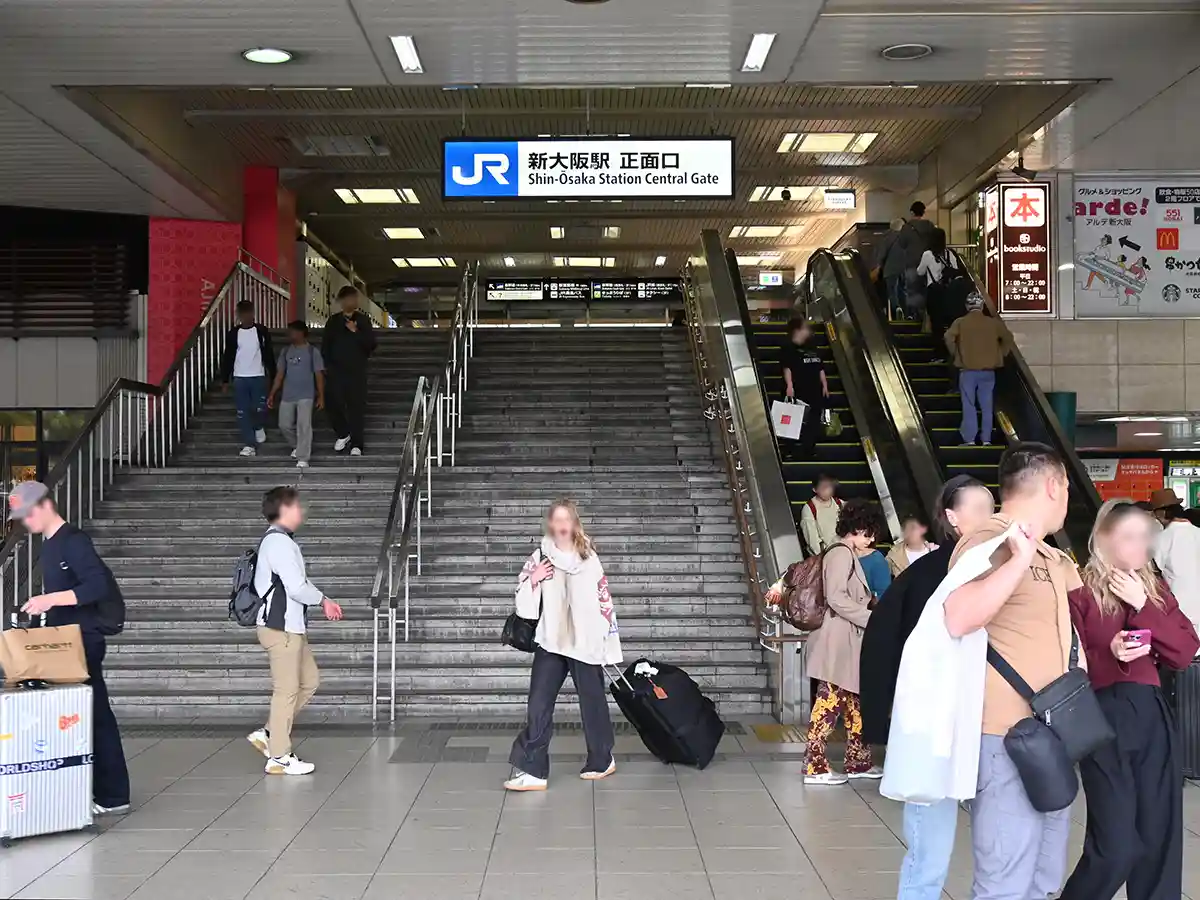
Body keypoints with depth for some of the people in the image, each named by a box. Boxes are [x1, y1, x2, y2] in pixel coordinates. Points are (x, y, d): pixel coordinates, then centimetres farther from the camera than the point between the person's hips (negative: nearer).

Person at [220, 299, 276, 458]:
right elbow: (227, 357, 6)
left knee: (260, 408, -6)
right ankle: (249, 445, 3)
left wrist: (273, 376, 3)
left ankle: (259, 427, 28)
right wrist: (225, 379, 5)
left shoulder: (261, 331, 0)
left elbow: (269, 355, 4)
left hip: (258, 376, -1)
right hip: (239, 378, 1)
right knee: (243, 412, -2)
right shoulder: (233, 333, 2)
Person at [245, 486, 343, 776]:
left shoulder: (280, 540, 15)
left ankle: (268, 733, 21)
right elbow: (297, 587, -21)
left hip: (290, 626, 10)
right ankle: (279, 757, 8)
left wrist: (321, 601, 6)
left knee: (309, 680, 16)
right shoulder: (279, 542, -18)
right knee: (287, 690, -2)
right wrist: (322, 600, -4)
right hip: (281, 629, -10)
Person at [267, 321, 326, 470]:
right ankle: (297, 446, 33)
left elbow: (319, 375, -3)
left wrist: (321, 396, -7)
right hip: (287, 396, 5)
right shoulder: (286, 351, 8)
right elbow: (280, 374, 11)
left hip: (306, 395, -5)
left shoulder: (312, 351, -4)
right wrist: (272, 395, 8)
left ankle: (303, 459, -7)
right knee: (284, 425, 7)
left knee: (304, 425, -11)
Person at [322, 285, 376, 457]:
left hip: (357, 371, -2)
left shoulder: (363, 320, 4)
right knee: (335, 405, 0)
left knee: (357, 407, -4)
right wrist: (327, 365, 3)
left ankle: (356, 444, 1)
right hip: (336, 371, 2)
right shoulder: (333, 321, 8)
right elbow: (325, 346, 12)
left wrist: (356, 332, -14)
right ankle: (343, 434, 25)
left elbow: (371, 344, -4)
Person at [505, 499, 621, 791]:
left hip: (585, 643, 0)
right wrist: (533, 579, -15)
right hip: (550, 642, 1)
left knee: (593, 702, 11)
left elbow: (605, 601, 4)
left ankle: (602, 760, 30)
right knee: (539, 706, -6)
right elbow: (523, 599, 4)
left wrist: (610, 645, 2)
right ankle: (532, 770, -5)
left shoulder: (589, 558, 1)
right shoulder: (540, 557, 2)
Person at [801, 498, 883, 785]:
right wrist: (872, 619, -18)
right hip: (839, 641, -10)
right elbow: (836, 598, -22)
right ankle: (815, 766, -3)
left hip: (850, 641, 10)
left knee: (855, 701, 13)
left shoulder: (849, 555, 18)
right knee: (830, 702, -7)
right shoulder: (841, 553, -13)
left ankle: (858, 761, 21)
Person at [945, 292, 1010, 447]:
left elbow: (949, 338, -15)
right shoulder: (993, 323, 5)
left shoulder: (960, 322, -1)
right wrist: (1000, 355, 14)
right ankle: (986, 439, 6)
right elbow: (1007, 339, 4)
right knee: (987, 406, 6)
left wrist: (954, 354, -2)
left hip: (968, 370, -2)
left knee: (969, 406, 0)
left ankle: (969, 439, -4)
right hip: (988, 370, 2)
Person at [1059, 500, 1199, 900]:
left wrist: (1143, 607, -6)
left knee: (1160, 839, 6)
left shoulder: (1156, 590, 14)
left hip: (1154, 716, 6)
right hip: (1104, 718, -6)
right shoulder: (1080, 592, -4)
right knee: (1117, 847, -8)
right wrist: (1111, 655, -23)